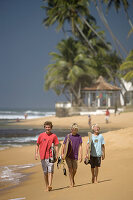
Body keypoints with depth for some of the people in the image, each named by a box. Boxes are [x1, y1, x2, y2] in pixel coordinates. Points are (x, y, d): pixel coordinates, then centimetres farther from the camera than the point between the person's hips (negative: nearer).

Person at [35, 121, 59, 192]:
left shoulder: (54, 136, 2)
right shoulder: (41, 135, 6)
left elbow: (56, 146, 3)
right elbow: (37, 145, 11)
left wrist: (57, 155, -6)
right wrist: (36, 153, 0)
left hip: (51, 156, -2)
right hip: (43, 156, 2)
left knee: (50, 171, -14)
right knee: (45, 172, 8)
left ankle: (50, 185, -20)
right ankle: (47, 186, 16)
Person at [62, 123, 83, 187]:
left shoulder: (79, 137, 1)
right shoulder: (68, 136, -3)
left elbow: (80, 146, 1)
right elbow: (64, 145, 0)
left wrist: (81, 156, -4)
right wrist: (62, 154, -8)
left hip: (75, 156, 2)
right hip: (68, 156, -2)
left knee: (75, 169, 7)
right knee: (70, 169, -8)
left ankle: (73, 179, 35)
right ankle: (71, 183, -2)